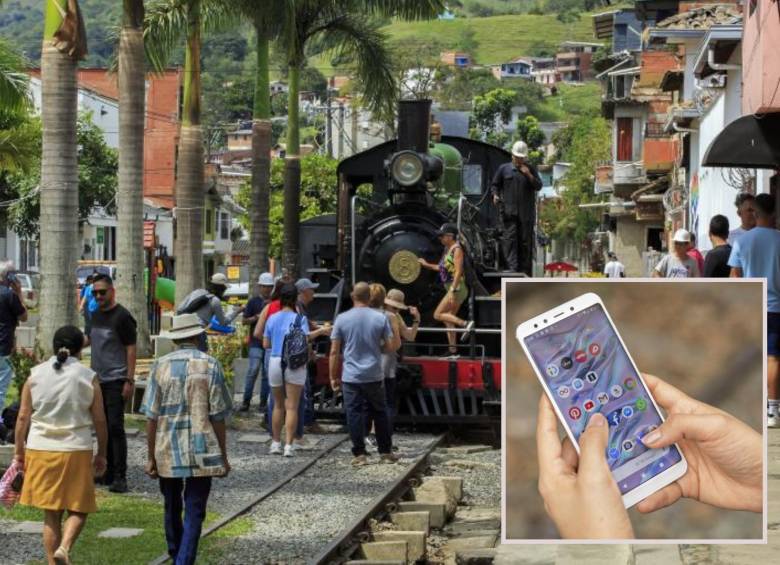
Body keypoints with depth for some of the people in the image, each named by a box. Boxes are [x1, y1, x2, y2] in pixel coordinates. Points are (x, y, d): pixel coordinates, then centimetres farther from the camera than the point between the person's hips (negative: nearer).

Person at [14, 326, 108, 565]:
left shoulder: (36, 374, 2)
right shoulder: (88, 377, -2)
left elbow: (23, 417, 2)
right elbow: (99, 421, -1)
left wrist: (19, 450, 12)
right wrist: (101, 454, 10)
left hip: (40, 449, 2)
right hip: (76, 451, -2)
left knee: (50, 514, 10)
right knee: (78, 509, 9)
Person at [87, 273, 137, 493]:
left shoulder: (122, 316, -10)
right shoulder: (96, 314, 12)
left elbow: (131, 349, -12)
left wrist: (129, 380, -17)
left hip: (115, 380, -8)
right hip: (98, 378, 8)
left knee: (115, 427, -10)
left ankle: (120, 477, -8)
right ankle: (108, 472, 20)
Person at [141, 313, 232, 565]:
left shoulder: (161, 366, -1)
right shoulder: (210, 366, -4)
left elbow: (151, 417, -2)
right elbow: (218, 417, -4)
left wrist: (151, 457, 4)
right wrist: (223, 456, 4)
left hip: (168, 452, 2)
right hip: (202, 452, -2)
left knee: (172, 509, 18)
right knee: (194, 512, 2)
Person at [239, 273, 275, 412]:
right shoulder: (253, 302, 5)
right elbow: (245, 320, 5)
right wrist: (256, 318, -14)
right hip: (256, 342, -3)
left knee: (267, 373, 5)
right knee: (253, 370, -11)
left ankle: (263, 403, 9)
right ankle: (246, 401, -7)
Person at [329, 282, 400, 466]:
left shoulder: (342, 319, -5)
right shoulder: (381, 318, -3)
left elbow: (334, 352, -3)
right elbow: (393, 345, -1)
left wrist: (333, 377, 4)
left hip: (351, 377, -1)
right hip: (374, 376, 1)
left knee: (354, 414, 3)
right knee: (380, 413, 13)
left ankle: (359, 454, 1)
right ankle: (386, 452, 18)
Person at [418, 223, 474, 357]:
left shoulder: (457, 249, -13)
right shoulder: (447, 249, 13)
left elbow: (458, 272, -21)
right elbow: (443, 268, 22)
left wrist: (453, 291, -26)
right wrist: (427, 265, 24)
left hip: (457, 288, -10)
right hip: (452, 289, 10)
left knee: (437, 315, -12)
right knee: (448, 319, 11)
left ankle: (465, 324, -17)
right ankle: (453, 350, 15)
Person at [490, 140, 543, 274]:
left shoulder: (531, 170, 12)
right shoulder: (504, 169, 10)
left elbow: (538, 186, 5)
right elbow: (495, 185, 15)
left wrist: (529, 175, -9)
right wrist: (495, 195, -5)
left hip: (526, 213, 1)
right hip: (508, 212, -1)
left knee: (526, 241, 2)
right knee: (510, 239, -13)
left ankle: (524, 270, 8)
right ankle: (512, 267, -19)